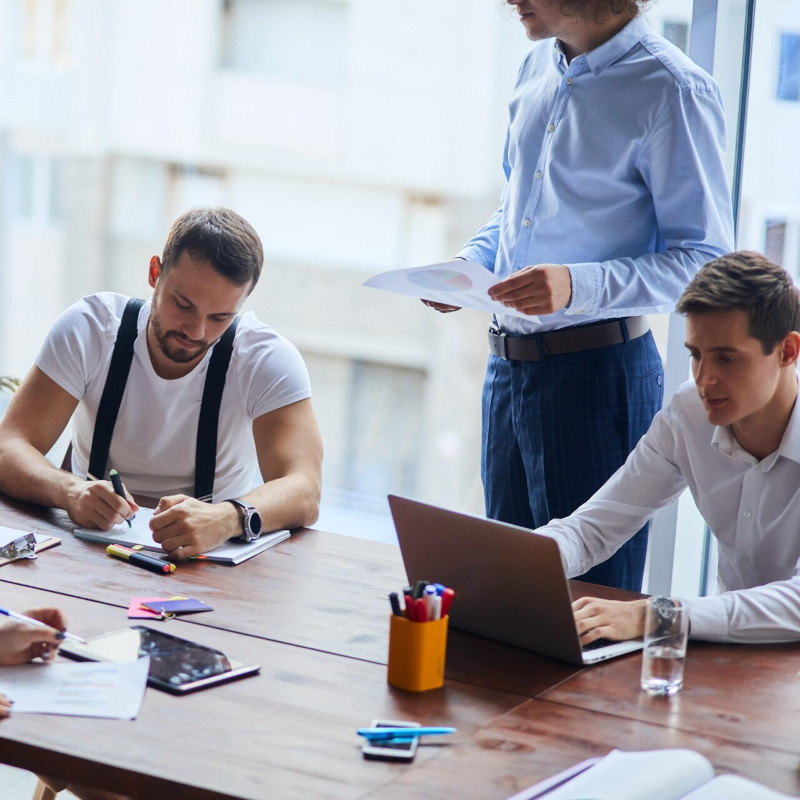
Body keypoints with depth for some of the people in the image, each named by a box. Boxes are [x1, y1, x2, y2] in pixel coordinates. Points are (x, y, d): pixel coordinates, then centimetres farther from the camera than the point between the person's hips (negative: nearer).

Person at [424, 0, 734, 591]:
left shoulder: (673, 90, -14)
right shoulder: (540, 67, 11)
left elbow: (704, 262, -17)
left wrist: (581, 286, -29)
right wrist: (470, 262, 5)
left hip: (598, 371, -8)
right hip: (508, 365, 8)